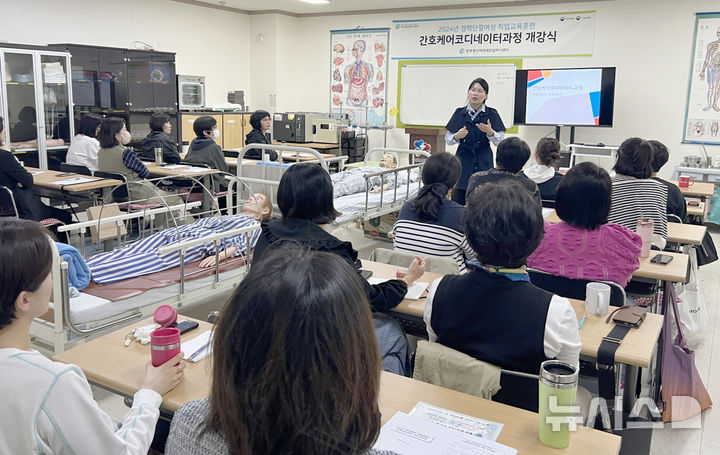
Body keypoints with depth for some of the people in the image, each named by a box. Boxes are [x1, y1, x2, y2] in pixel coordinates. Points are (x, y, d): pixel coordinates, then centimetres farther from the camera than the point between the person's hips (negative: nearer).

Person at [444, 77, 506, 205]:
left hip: (483, 163, -1)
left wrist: (490, 132, -22)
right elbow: (448, 140, 5)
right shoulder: (459, 113, 5)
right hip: (463, 162, 1)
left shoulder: (491, 114, 1)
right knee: (458, 201, -3)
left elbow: (500, 141, -4)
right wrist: (457, 136, -15)